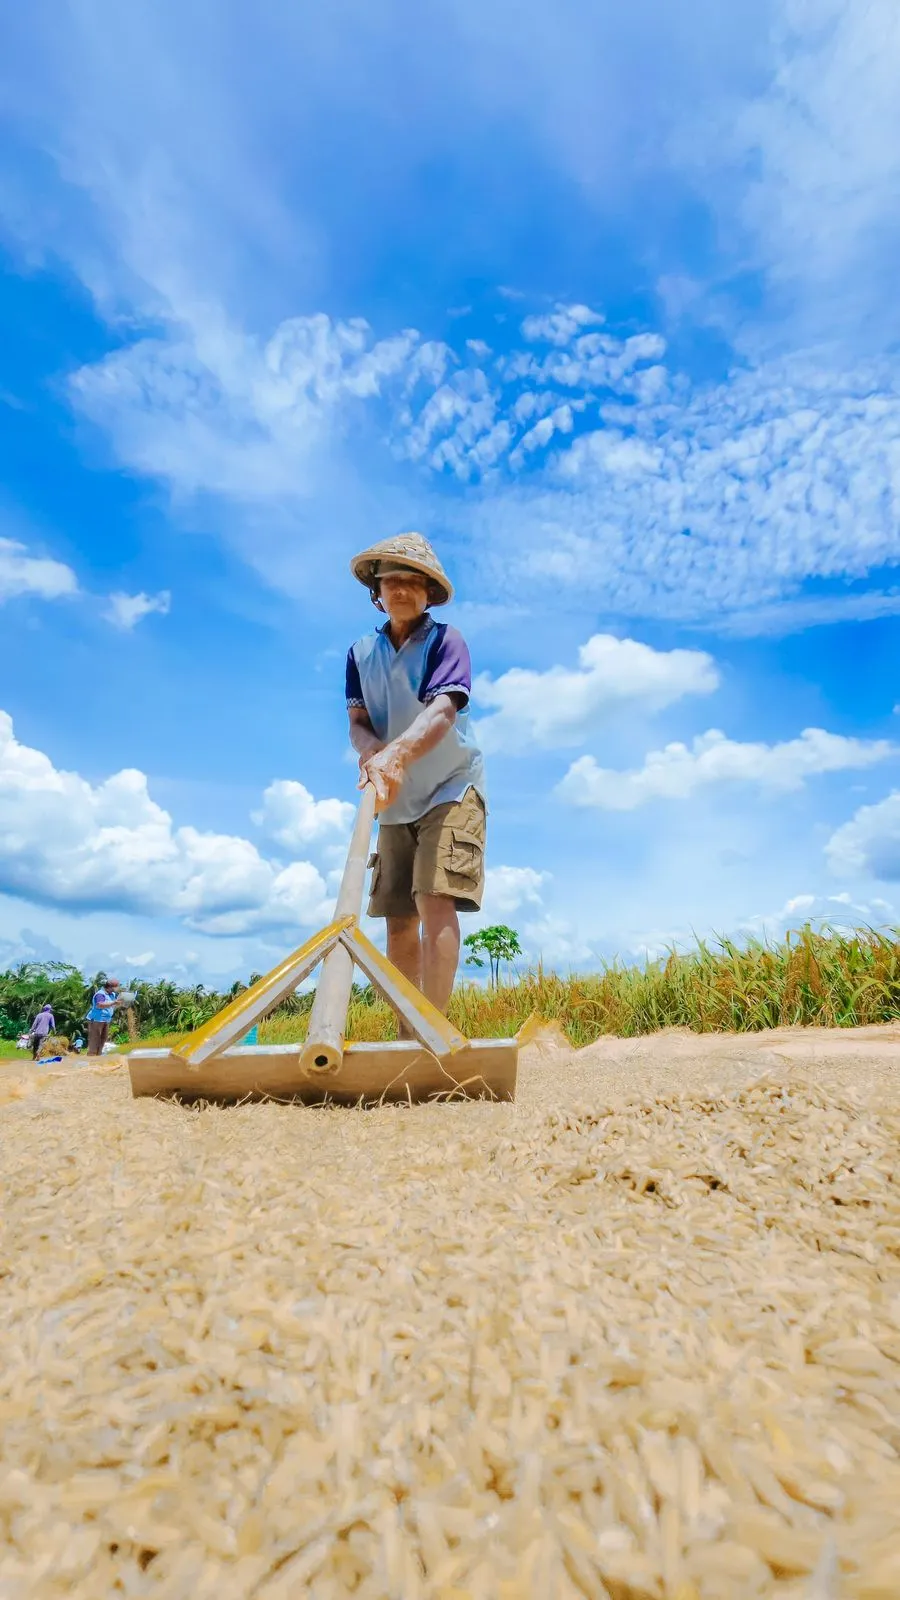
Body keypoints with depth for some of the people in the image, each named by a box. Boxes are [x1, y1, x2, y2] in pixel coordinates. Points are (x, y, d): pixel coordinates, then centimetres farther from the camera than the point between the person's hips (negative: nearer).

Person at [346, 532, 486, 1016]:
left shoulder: (446, 640, -7)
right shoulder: (361, 652, 7)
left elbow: (442, 711, -23)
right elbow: (357, 721, -2)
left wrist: (396, 755, -41)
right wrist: (371, 750, -27)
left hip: (450, 790, -5)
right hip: (395, 802, 5)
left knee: (435, 902, -18)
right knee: (398, 919, 4)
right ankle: (406, 1033, 13)